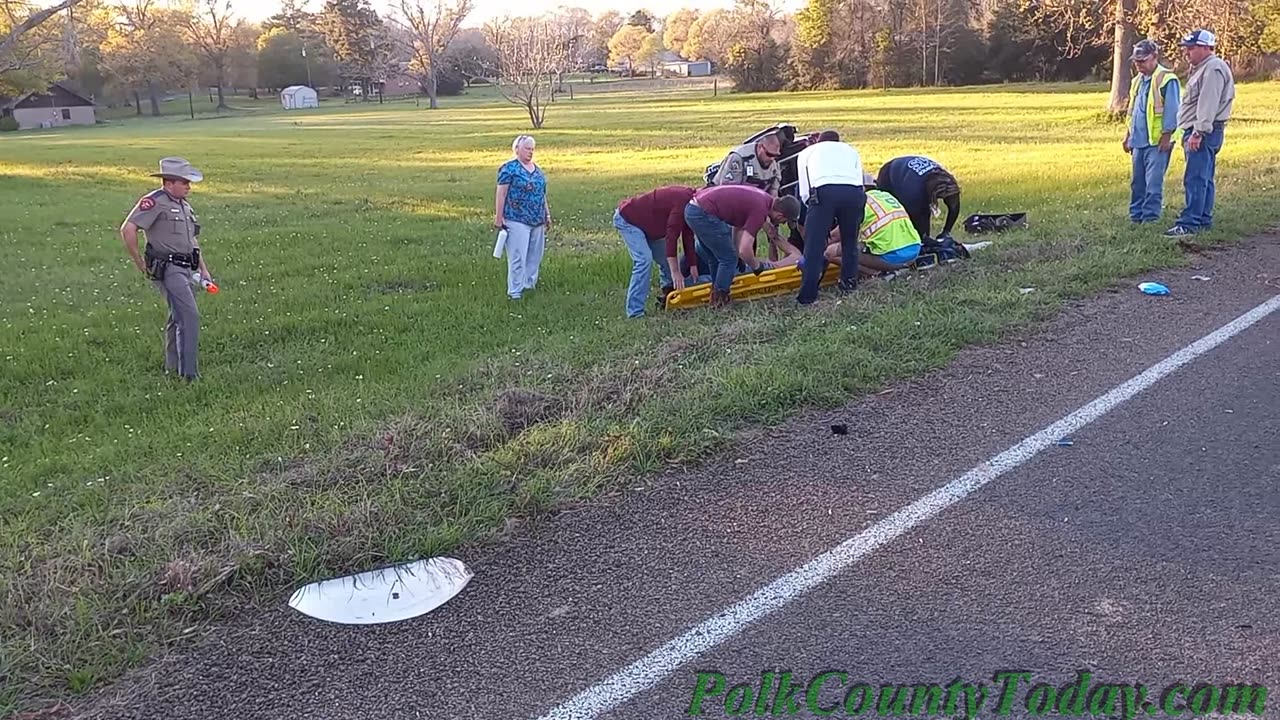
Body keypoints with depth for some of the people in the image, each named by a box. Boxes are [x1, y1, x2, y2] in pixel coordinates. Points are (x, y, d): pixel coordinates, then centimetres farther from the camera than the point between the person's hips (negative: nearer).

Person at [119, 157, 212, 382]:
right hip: (167, 269, -9)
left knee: (178, 317, 16)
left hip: (186, 269, 9)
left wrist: (203, 269, 21)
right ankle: (188, 372, -12)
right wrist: (140, 262, -14)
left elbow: (193, 240, 26)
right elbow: (127, 230, -20)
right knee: (190, 316, -15)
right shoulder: (156, 201, -12)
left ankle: (173, 367, 28)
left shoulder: (184, 205, 17)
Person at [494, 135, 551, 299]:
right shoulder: (509, 168, -7)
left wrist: (547, 215, 19)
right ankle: (515, 291, -1)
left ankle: (530, 284, 24)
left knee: (535, 256, 12)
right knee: (518, 257, -7)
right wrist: (498, 218, -13)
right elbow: (501, 194, -9)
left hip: (537, 221, 7)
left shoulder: (536, 169, 15)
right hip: (517, 221, -7)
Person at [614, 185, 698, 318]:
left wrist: (693, 265, 0)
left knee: (666, 257, 12)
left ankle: (669, 293, 31)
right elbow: (671, 236, -31)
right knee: (644, 260, -23)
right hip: (627, 220, -10)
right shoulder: (682, 202, -30)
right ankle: (635, 312, -23)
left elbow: (687, 235, 3)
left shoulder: (689, 199, 1)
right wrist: (675, 272, -29)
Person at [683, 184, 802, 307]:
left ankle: (717, 292, 35)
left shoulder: (763, 198, 13)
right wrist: (757, 266, 3)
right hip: (704, 214, -10)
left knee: (715, 258, 23)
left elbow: (737, 226, 25)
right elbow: (744, 250, -17)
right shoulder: (760, 210, -15)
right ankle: (719, 301, 10)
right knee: (728, 259, 2)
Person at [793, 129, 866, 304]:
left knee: (814, 245, -1)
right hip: (854, 191, 2)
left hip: (823, 191, -2)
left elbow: (804, 191, 20)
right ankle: (849, 281, 27)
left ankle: (808, 294, -6)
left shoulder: (806, 152, 32)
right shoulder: (851, 150, 38)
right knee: (850, 240, 23)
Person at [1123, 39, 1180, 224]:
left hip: (1157, 141, -8)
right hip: (1139, 140, 8)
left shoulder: (1166, 79, -10)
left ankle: (1150, 218, -4)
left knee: (1153, 182, -7)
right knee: (1137, 182, 11)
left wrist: (1166, 136, -16)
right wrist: (1128, 135, 21)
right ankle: (1136, 216, 18)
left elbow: (1171, 110, -13)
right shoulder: (1138, 80, 16)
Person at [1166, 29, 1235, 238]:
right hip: (1200, 132, 11)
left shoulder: (1213, 69, -14)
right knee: (1204, 179, 14)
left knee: (1195, 179, -14)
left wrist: (1199, 132, -26)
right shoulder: (1201, 68, 21)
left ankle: (1189, 223, -16)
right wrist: (1190, 133, 22)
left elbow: (1208, 104, -22)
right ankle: (1204, 220, 20)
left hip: (1204, 133, -11)